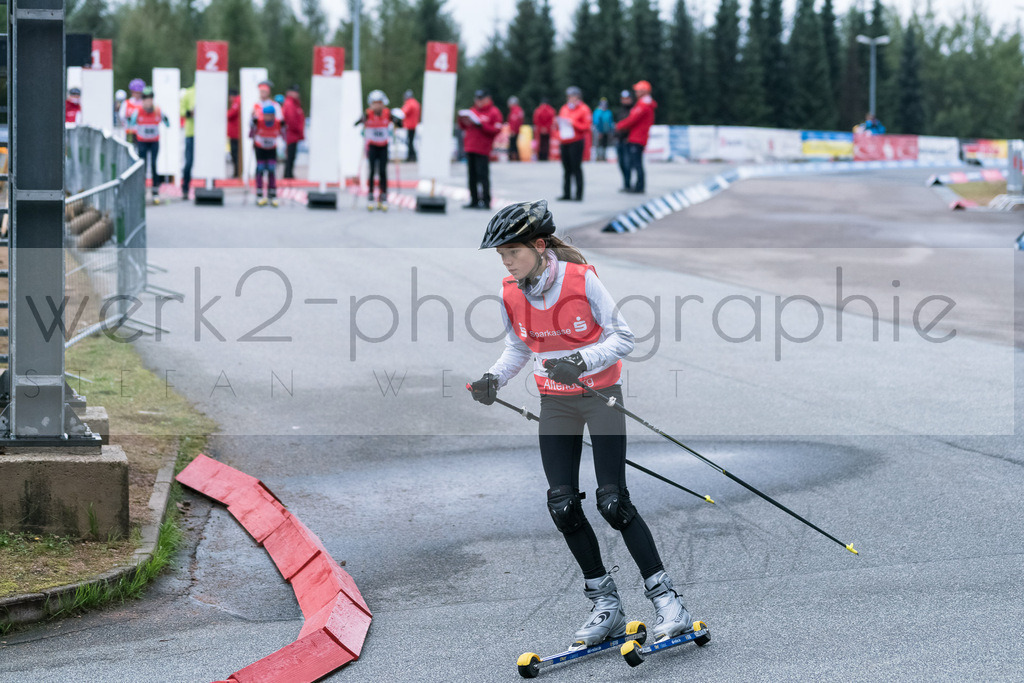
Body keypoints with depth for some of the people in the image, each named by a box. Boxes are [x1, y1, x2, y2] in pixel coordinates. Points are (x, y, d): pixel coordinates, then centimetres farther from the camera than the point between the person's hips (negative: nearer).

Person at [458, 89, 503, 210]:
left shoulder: (494, 112, -1)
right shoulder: (473, 111, 16)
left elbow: (496, 130, -10)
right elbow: (464, 127, 22)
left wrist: (481, 125, -18)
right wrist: (463, 121, 0)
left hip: (482, 150, -6)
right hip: (470, 149, 6)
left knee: (482, 175, -9)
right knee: (472, 176, 8)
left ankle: (486, 201, -6)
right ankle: (474, 201, 13)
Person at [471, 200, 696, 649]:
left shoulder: (581, 279, -19)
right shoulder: (511, 293, -5)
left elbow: (623, 338, -15)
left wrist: (582, 362, -30)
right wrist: (494, 379, -7)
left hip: (600, 394, -5)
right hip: (555, 404, 5)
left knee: (613, 502, -12)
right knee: (562, 505, -1)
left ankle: (665, 599, -1)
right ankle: (606, 606, 12)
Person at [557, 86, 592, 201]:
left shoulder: (583, 109, -3)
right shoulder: (564, 109, 16)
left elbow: (587, 127, -9)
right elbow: (560, 124, 24)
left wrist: (573, 123, -18)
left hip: (576, 143, -6)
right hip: (564, 143, 6)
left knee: (576, 168, -7)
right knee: (566, 169, 6)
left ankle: (579, 194, -4)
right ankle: (566, 193, 9)